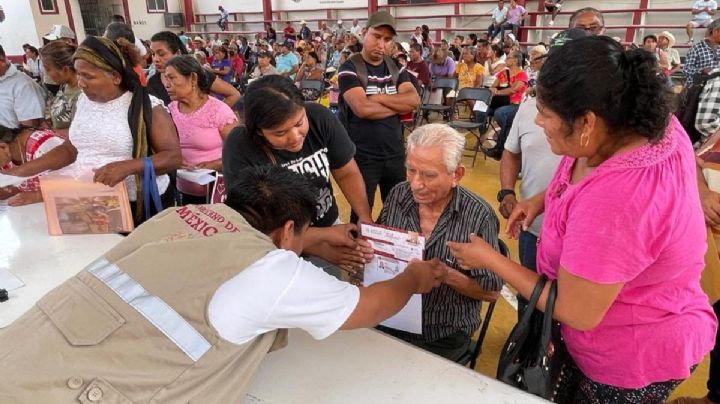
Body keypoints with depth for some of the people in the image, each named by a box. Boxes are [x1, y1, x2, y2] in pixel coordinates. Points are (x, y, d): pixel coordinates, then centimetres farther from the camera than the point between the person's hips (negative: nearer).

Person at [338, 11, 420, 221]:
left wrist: (378, 98, -15)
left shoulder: (396, 67, 8)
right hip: (362, 157, -5)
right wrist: (398, 106, -10)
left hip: (395, 154, 5)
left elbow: (414, 100, -6)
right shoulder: (349, 69, -9)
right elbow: (362, 108, -23)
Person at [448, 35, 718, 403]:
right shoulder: (646, 120, -14)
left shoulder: (611, 203, -42)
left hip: (635, 358, -8)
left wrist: (489, 259, -19)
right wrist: (542, 198, -3)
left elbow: (577, 313, -28)